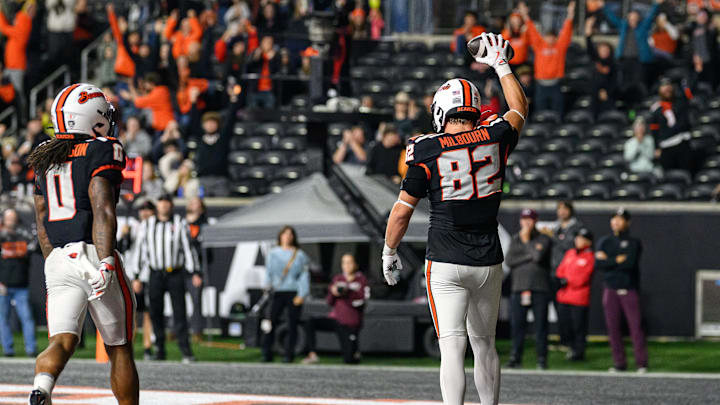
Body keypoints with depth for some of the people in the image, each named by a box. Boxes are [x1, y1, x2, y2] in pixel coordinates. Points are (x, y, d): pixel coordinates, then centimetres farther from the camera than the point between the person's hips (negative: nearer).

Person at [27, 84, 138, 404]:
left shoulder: (44, 160, 16)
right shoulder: (102, 152, -5)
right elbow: (102, 211, -16)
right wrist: (105, 262, -21)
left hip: (57, 261, 5)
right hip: (93, 256, -5)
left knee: (62, 342, -6)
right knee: (119, 348, 9)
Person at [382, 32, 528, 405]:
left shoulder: (426, 151, -8)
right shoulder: (495, 138, 1)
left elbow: (403, 209, -1)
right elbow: (519, 109, 24)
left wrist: (388, 252, 14)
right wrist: (500, 65, 37)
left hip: (446, 264, -4)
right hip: (488, 262, 4)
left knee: (452, 349, -9)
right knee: (485, 345, 16)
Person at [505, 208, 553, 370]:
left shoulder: (543, 239, 5)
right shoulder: (516, 240, 17)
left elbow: (538, 257, -13)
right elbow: (509, 261, 3)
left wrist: (526, 241, -2)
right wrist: (530, 256, -6)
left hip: (539, 289, -3)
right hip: (519, 288, 3)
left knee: (541, 325, -3)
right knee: (517, 325, -1)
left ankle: (542, 359, 3)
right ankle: (515, 358, 5)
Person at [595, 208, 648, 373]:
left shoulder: (634, 243, 3)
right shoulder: (604, 242, 11)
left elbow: (630, 263, -15)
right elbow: (598, 264, -4)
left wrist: (608, 261, -7)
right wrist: (618, 260, -10)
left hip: (630, 290, -3)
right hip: (611, 290, 3)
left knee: (636, 326, -8)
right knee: (613, 328, 0)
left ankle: (642, 364, -5)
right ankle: (619, 363, 6)